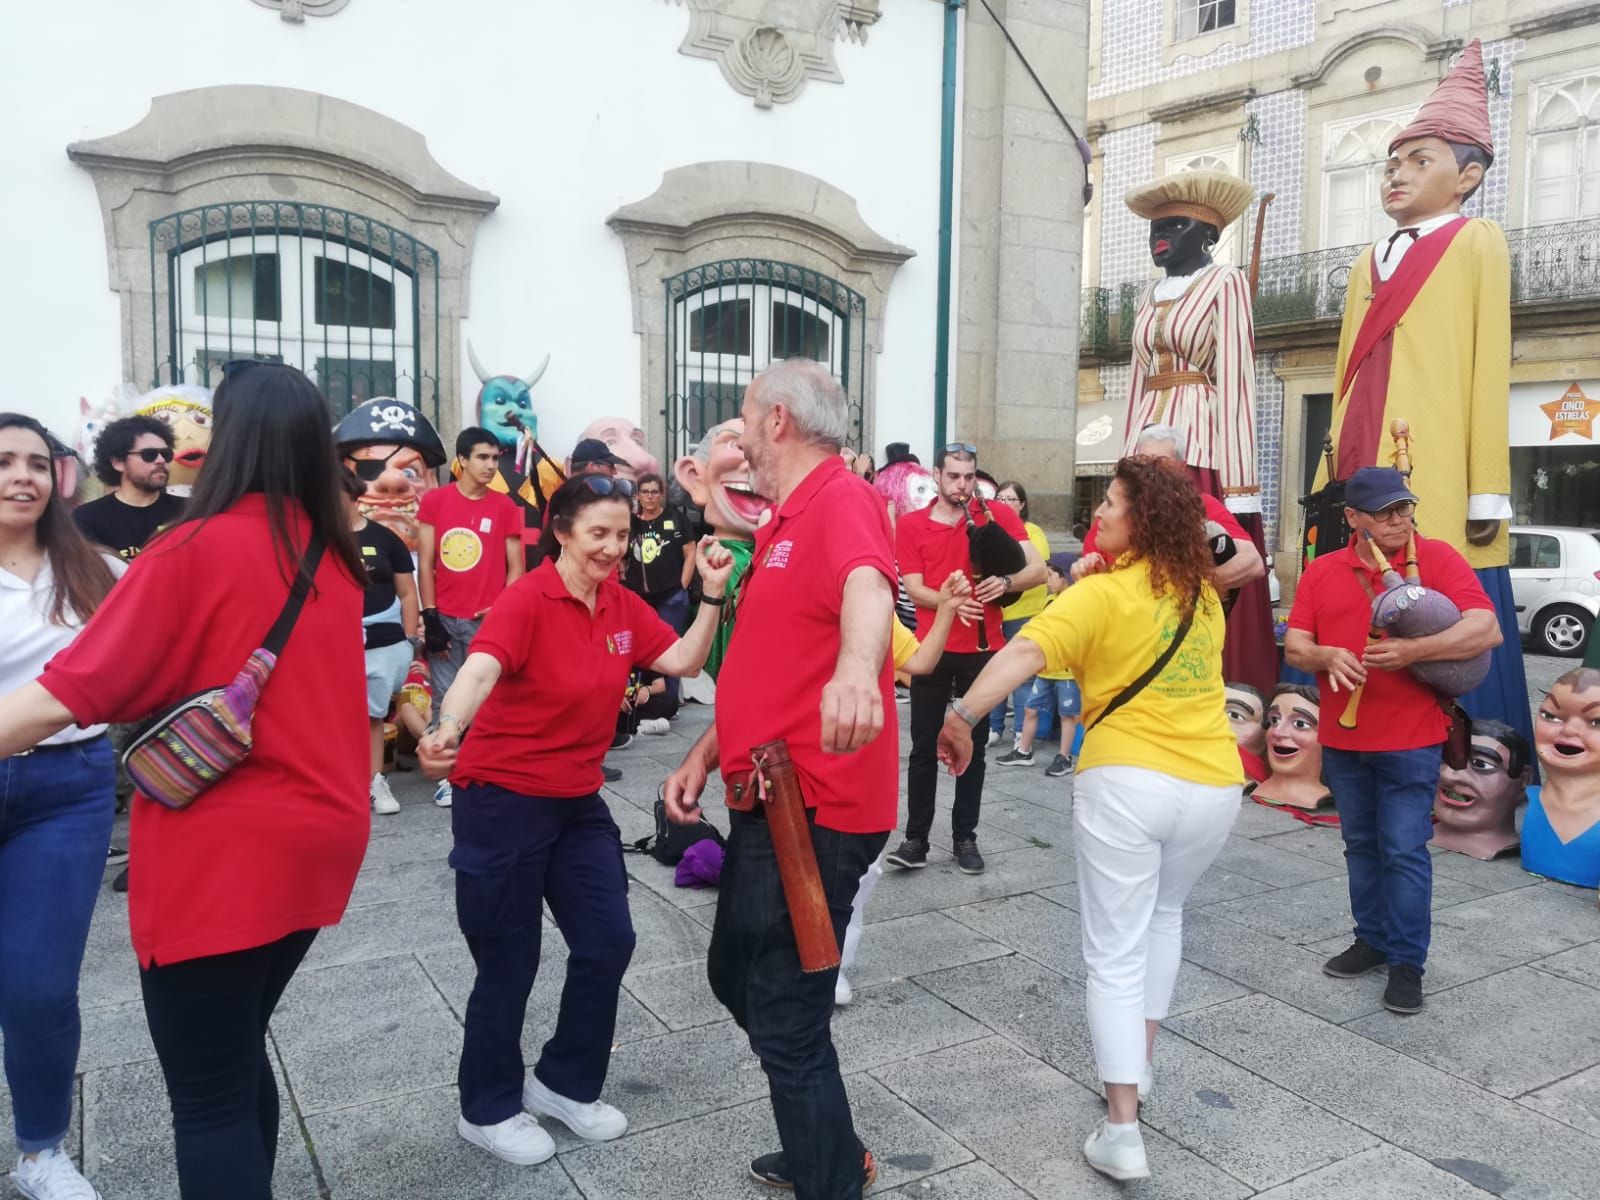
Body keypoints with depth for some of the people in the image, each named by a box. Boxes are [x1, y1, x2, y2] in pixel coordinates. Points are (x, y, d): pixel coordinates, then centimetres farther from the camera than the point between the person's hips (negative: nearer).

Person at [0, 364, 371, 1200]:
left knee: (207, 1094, 5)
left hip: (220, 857, -7)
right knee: (239, 1054, 24)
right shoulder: (334, 556, 6)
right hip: (318, 841, 7)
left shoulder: (197, 550, -14)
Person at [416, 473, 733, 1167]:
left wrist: (712, 596, -10)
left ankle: (564, 1082, 31)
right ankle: (488, 1110, 29)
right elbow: (481, 669, -34)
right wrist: (446, 731, -54)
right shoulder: (527, 598, -19)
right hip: (503, 801, -7)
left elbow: (684, 661, 4)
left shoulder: (624, 607, 2)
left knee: (608, 942, 8)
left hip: (578, 802, 7)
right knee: (509, 963, 5)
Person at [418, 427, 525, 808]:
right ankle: (448, 775, 13)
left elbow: (516, 566, 6)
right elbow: (424, 563, 2)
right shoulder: (434, 501, 3)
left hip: (488, 619, 0)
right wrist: (430, 617, -3)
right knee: (446, 699, 4)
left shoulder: (505, 506, 4)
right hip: (445, 618, 0)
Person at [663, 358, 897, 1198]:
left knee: (786, 1020, -2)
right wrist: (704, 757, 13)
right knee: (736, 975, 23)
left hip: (814, 811, -11)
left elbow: (868, 588, -39)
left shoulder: (842, 500, -16)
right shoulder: (782, 525, 17)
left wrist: (856, 667, -60)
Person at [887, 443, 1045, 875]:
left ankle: (965, 838, 18)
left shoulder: (997, 515, 0)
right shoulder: (910, 525, -1)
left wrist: (1005, 582, -26)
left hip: (982, 649, 1)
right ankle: (916, 839, 10)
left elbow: (1037, 569, -5)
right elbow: (914, 589, -6)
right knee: (924, 747, 3)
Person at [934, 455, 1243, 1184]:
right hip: (1213, 783, 6)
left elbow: (1026, 651, -24)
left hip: (1127, 781, -5)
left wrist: (962, 716, -29)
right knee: (1163, 913, 30)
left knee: (1114, 955, 4)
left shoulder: (1104, 592, -9)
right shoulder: (1202, 592, 11)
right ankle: (1140, 1059, 36)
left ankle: (1122, 1132, 3)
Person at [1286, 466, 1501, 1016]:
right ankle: (1372, 939, 31)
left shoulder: (1437, 558, -6)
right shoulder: (1322, 572, 4)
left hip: (1409, 739, -4)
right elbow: (1294, 647, 2)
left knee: (1404, 850, -1)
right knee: (1361, 845, 16)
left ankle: (1408, 962, 11)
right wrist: (1327, 656, -20)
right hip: (1341, 738, 4)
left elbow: (1486, 629, -15)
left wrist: (1412, 650, -28)